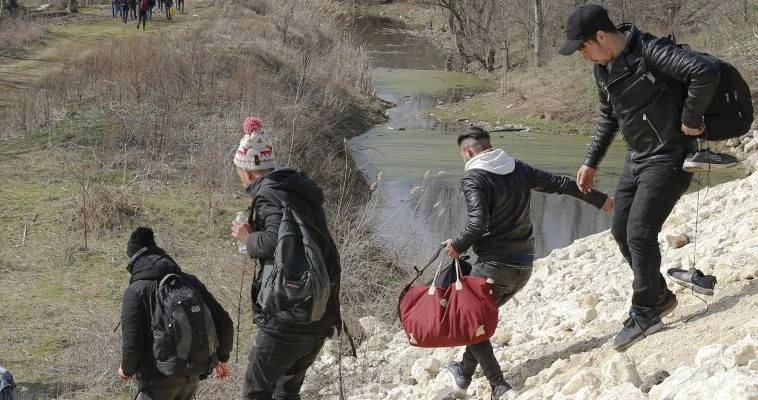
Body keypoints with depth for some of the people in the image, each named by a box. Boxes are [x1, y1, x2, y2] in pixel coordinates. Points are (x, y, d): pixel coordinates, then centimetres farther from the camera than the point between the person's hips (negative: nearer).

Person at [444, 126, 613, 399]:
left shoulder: (474, 178, -14)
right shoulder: (518, 169, 7)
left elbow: (478, 222, -27)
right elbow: (560, 184, 15)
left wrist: (459, 246, -9)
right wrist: (600, 200, 26)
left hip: (495, 266, -7)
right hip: (525, 266, 8)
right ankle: (465, 374, 35)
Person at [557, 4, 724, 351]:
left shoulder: (649, 53, -23)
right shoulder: (603, 66, 5)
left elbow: (706, 71, -35)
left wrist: (690, 119, -24)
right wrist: (591, 162, 18)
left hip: (668, 159, -9)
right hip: (637, 159, 9)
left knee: (640, 234, -11)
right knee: (621, 231, 9)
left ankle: (645, 312, 5)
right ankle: (659, 296, 25)